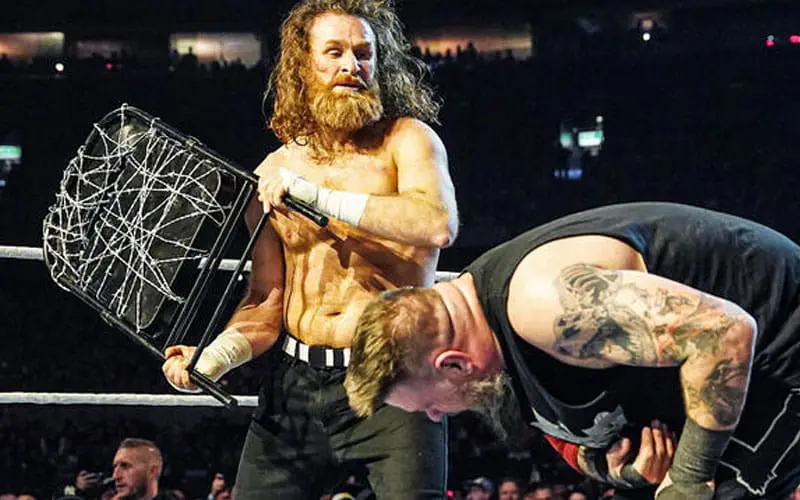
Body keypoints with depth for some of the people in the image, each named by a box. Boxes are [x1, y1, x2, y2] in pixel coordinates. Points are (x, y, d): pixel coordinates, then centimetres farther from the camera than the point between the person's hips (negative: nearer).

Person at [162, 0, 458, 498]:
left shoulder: (407, 140, 0)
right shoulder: (273, 174, 11)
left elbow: (437, 225, -21)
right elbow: (266, 303, 14)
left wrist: (317, 196, -19)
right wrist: (211, 359, -5)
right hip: (294, 385, 4)